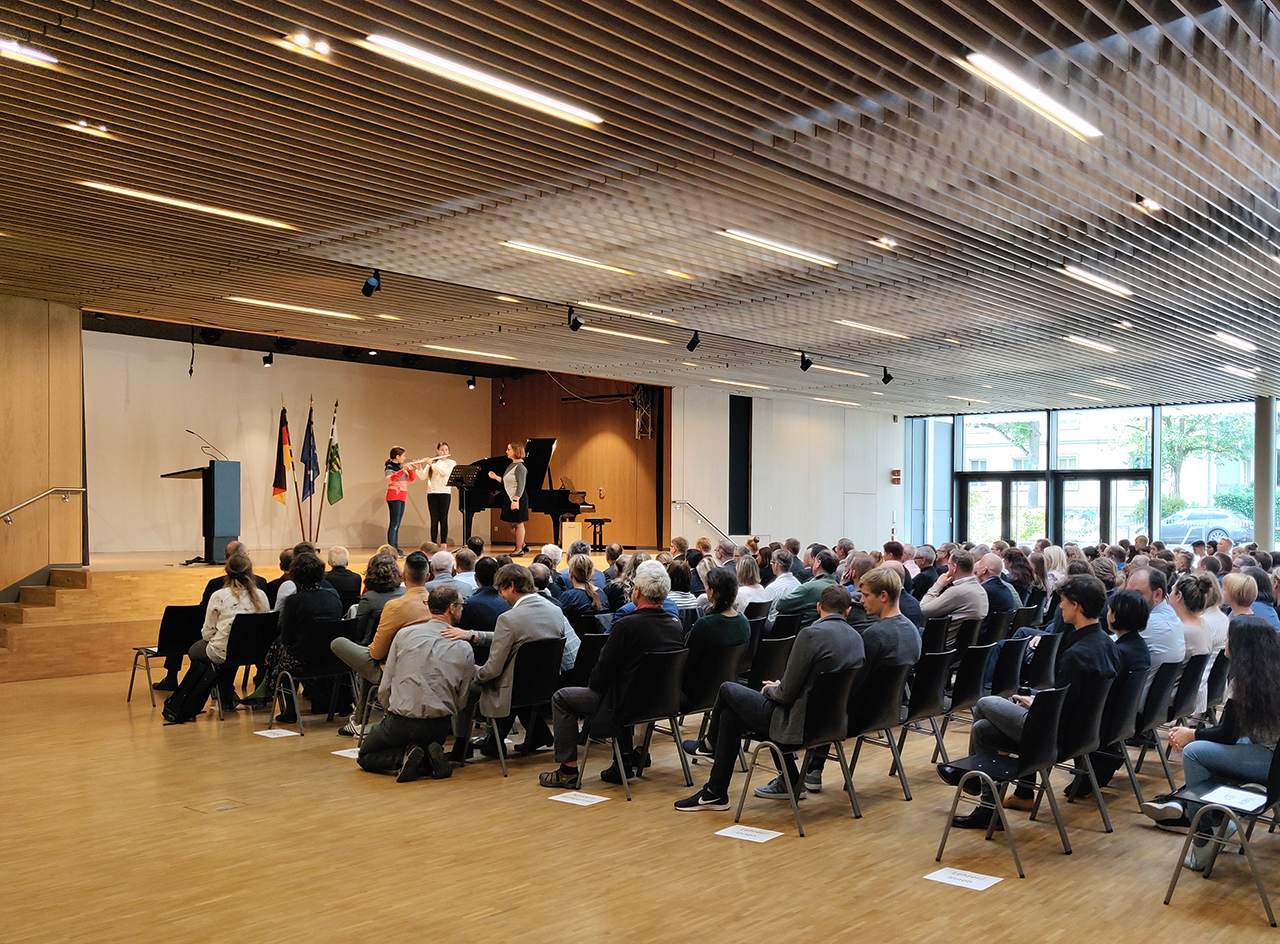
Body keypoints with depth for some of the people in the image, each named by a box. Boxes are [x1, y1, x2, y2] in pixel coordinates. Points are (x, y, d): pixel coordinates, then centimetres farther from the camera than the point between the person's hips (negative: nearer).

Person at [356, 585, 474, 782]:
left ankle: (403, 758, -7)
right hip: (438, 728, 3)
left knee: (365, 756, 22)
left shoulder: (405, 634, -3)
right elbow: (461, 703, 2)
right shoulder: (464, 649, -2)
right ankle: (431, 754, 0)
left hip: (400, 723, -2)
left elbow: (384, 689, 0)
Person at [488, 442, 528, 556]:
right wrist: (496, 477, 12)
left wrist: (516, 500, -24)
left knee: (518, 523, -3)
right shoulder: (512, 465, 14)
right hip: (510, 498, 10)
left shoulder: (520, 467, -15)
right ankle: (522, 546, 24)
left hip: (518, 499, -10)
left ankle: (519, 550, 4)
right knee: (511, 524, 13)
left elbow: (521, 486, -20)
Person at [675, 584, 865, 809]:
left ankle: (710, 744, 34)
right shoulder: (856, 637, 4)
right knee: (730, 714, 19)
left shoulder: (811, 634, -20)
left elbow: (786, 693, -18)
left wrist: (773, 689, 6)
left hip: (800, 723, -8)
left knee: (728, 690, 8)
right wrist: (780, 687, 17)